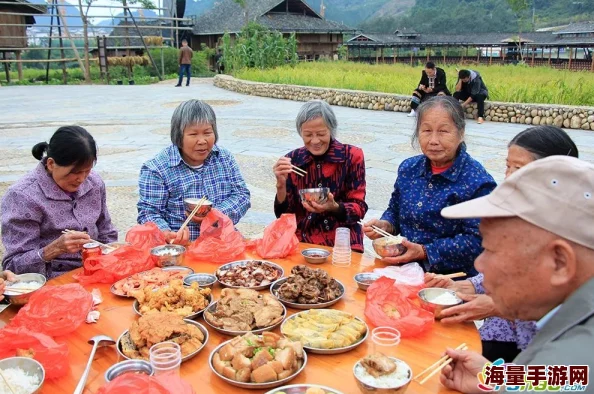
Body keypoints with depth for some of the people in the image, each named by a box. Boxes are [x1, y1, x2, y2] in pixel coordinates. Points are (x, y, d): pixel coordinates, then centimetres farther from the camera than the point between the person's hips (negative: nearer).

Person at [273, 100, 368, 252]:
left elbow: (359, 209, -3)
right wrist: (281, 184, -16)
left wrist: (334, 207, -22)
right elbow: (284, 215, 1)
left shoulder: (352, 156, -3)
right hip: (300, 242, 2)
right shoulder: (292, 160, 1)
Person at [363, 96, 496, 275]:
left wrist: (425, 252, -19)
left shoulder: (477, 181, -10)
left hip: (452, 279, -5)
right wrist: (385, 225, -2)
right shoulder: (408, 168, 9)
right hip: (405, 270, 5)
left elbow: (476, 241, -14)